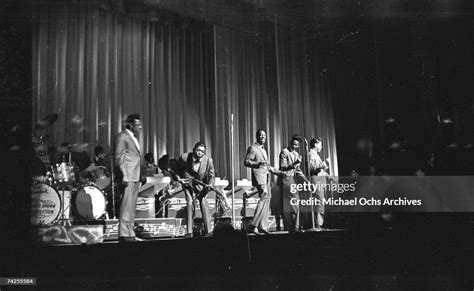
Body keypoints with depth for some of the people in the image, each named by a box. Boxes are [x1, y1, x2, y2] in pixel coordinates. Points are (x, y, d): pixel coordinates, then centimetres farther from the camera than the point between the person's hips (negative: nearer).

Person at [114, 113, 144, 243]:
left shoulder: (133, 138, 21)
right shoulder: (122, 137, -7)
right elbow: (119, 158, -13)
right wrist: (125, 176, -19)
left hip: (135, 177, 9)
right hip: (128, 177, -9)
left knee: (132, 206, 10)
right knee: (127, 205, -10)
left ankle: (130, 233, 15)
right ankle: (124, 234, -8)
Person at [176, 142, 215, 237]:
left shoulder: (208, 160, -17)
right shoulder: (184, 157, -18)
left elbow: (211, 176, -7)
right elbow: (178, 170, 3)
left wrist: (210, 185, -24)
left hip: (201, 185, 0)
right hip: (188, 184, 0)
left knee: (203, 202, -17)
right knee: (189, 203, -17)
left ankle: (208, 231, -13)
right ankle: (189, 232, -12)